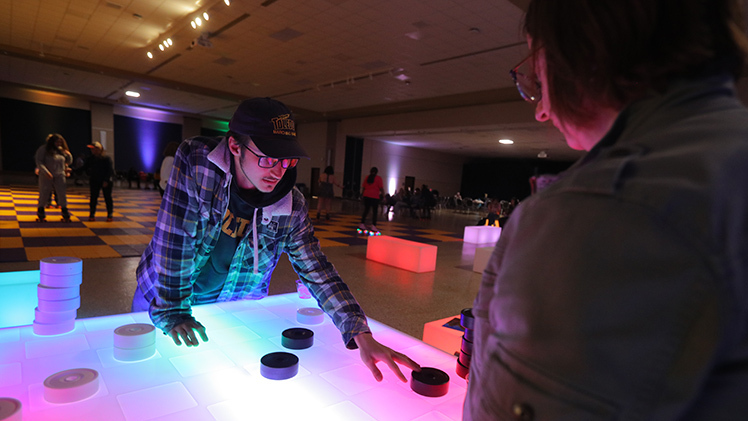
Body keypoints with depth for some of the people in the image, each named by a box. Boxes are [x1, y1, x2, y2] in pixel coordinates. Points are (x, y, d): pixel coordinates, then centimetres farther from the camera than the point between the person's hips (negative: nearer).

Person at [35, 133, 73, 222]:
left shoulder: (61, 150, 12)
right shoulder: (43, 149, -3)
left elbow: (69, 162, 18)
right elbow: (39, 162, -10)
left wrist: (68, 155, -3)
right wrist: (46, 172, -22)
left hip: (59, 176, 4)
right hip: (46, 176, -3)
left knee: (62, 194, -2)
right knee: (44, 195, 2)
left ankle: (65, 215, 3)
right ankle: (40, 215, 17)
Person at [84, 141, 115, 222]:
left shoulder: (107, 158, -6)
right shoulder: (90, 159, 9)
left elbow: (110, 170, -9)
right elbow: (86, 169, 14)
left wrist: (106, 180, -15)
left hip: (106, 182, -4)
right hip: (94, 182, 4)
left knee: (107, 197, 1)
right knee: (93, 198, 1)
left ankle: (110, 215, 6)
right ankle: (92, 214, 8)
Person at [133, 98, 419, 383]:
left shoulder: (291, 208, -22)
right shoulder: (195, 162, -29)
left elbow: (318, 272, -19)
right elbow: (174, 240, -27)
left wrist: (363, 337, -28)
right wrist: (172, 313, -23)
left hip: (234, 305, 1)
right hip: (163, 293, 0)